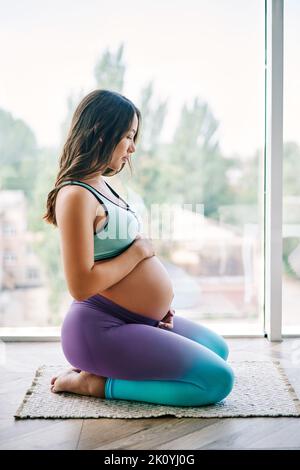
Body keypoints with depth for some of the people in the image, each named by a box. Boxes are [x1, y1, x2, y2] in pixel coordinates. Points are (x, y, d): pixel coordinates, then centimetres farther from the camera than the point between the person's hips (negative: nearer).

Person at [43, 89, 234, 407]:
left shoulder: (102, 186, 11)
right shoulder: (76, 195, -20)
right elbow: (81, 286, -26)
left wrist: (156, 298, 6)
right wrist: (139, 251, -14)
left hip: (139, 319, 10)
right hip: (100, 327, -10)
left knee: (218, 349, 26)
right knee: (218, 380, -11)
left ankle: (101, 369, 13)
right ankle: (97, 383, -4)